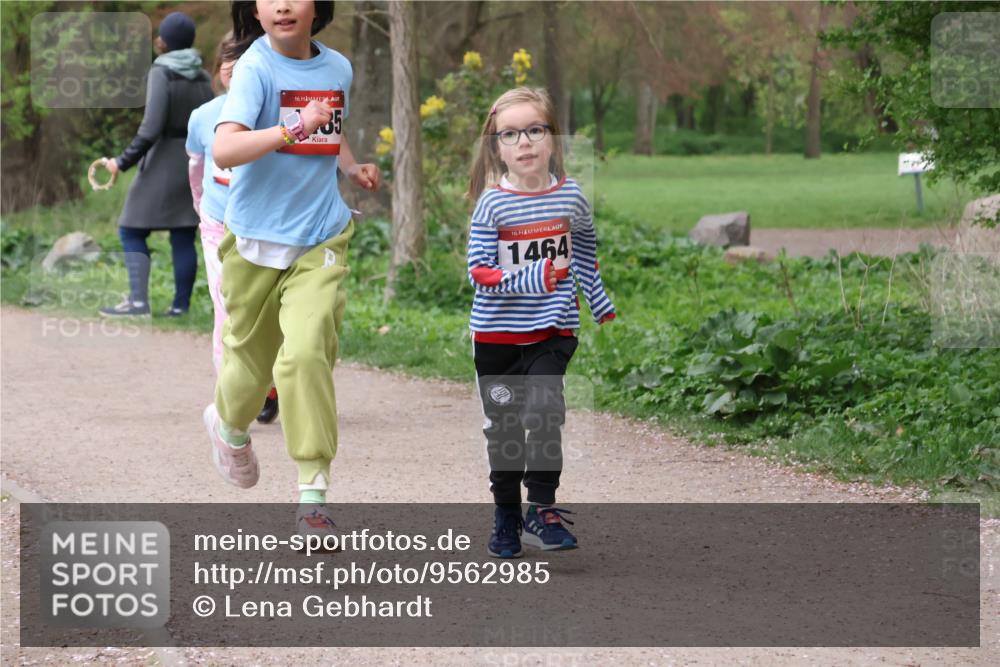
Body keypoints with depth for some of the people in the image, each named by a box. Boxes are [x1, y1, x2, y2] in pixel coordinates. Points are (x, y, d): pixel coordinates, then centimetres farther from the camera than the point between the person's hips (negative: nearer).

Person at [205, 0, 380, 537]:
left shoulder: (338, 68, 5)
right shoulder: (255, 68, -13)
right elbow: (223, 151, -28)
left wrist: (352, 168, 9)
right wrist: (294, 130, -38)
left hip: (320, 238, 2)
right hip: (256, 237, -2)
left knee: (307, 352, -18)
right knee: (251, 355, 15)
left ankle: (313, 493, -13)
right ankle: (229, 424, 50)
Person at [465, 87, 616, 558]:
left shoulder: (571, 196, -1)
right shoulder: (492, 203, -10)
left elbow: (586, 253, 19)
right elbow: (480, 271, -14)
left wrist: (602, 306, 27)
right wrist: (537, 278, -26)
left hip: (553, 330, 0)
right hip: (497, 333, 0)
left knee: (543, 410, -19)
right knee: (503, 426, 9)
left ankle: (541, 510, -11)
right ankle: (505, 517, 23)